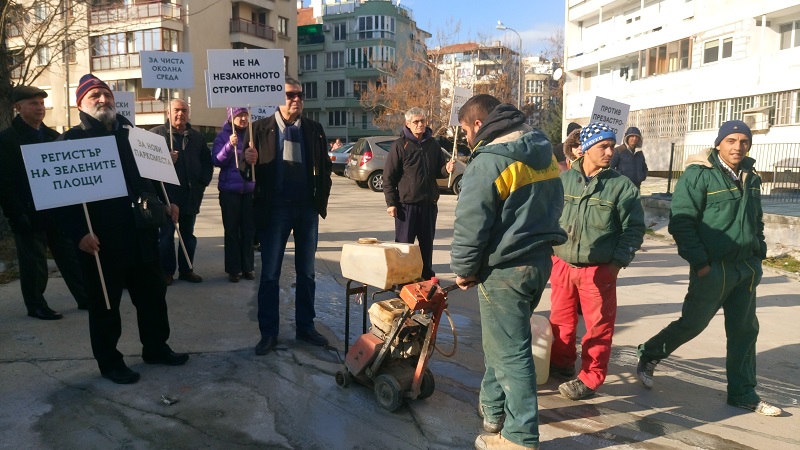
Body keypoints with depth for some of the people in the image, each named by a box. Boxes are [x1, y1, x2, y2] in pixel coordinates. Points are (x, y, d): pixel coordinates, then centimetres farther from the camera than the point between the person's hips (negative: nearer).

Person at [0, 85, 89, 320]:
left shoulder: (53, 136, 11)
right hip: (30, 214, -5)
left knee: (72, 256, 9)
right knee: (33, 263, 5)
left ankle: (86, 298, 17)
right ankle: (36, 306, 18)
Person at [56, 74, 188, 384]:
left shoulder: (129, 133, 13)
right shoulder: (71, 141, -5)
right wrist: (79, 232, -20)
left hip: (140, 233, 6)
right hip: (101, 238, -5)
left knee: (152, 293, 15)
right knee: (105, 303, 7)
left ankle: (156, 347, 32)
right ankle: (109, 362, 22)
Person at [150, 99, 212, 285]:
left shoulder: (197, 136, 13)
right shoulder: (156, 133, -1)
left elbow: (207, 162, 14)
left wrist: (202, 183, 2)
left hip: (191, 195, 4)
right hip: (166, 194, -4)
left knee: (188, 234, 11)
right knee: (166, 234, 2)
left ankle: (186, 269, 21)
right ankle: (167, 271, 11)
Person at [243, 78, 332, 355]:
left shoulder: (314, 129, 5)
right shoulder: (261, 129, -2)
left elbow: (324, 167, 7)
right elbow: (245, 170, -4)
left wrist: (322, 199, -1)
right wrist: (249, 162, -25)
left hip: (307, 208, 3)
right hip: (275, 209, -2)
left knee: (306, 272, 11)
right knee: (270, 274, 4)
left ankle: (305, 327, 24)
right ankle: (268, 333, 15)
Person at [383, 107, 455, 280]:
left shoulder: (433, 144, 9)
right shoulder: (399, 145, -4)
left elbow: (438, 171, 18)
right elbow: (389, 176, -6)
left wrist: (446, 169, -6)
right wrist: (391, 202, -12)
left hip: (429, 203, 4)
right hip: (406, 203, -4)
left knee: (427, 243, 12)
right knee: (404, 243, 4)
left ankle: (427, 276, 24)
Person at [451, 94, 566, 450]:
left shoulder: (489, 160, -17)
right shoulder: (544, 154, 11)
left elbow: (470, 224, -18)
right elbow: (553, 204, 19)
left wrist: (463, 268, -6)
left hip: (505, 268, -9)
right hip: (540, 259, 9)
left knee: (510, 353, 0)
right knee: (503, 340, 21)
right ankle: (493, 408, 35)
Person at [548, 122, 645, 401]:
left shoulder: (621, 185, -5)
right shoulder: (564, 179, 2)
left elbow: (634, 227, -2)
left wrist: (619, 261, -10)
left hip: (599, 270, -3)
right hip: (562, 264, 3)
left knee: (598, 325, 4)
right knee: (561, 320, 16)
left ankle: (589, 379, 19)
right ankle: (561, 364, 37)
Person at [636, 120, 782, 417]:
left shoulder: (751, 178, 12)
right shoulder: (700, 174, -11)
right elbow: (681, 221, -16)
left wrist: (759, 253, 13)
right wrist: (699, 262, -17)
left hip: (746, 268, 7)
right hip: (713, 267, -7)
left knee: (745, 331, 11)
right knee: (693, 323, 1)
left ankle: (743, 394, 22)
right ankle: (649, 357, 24)